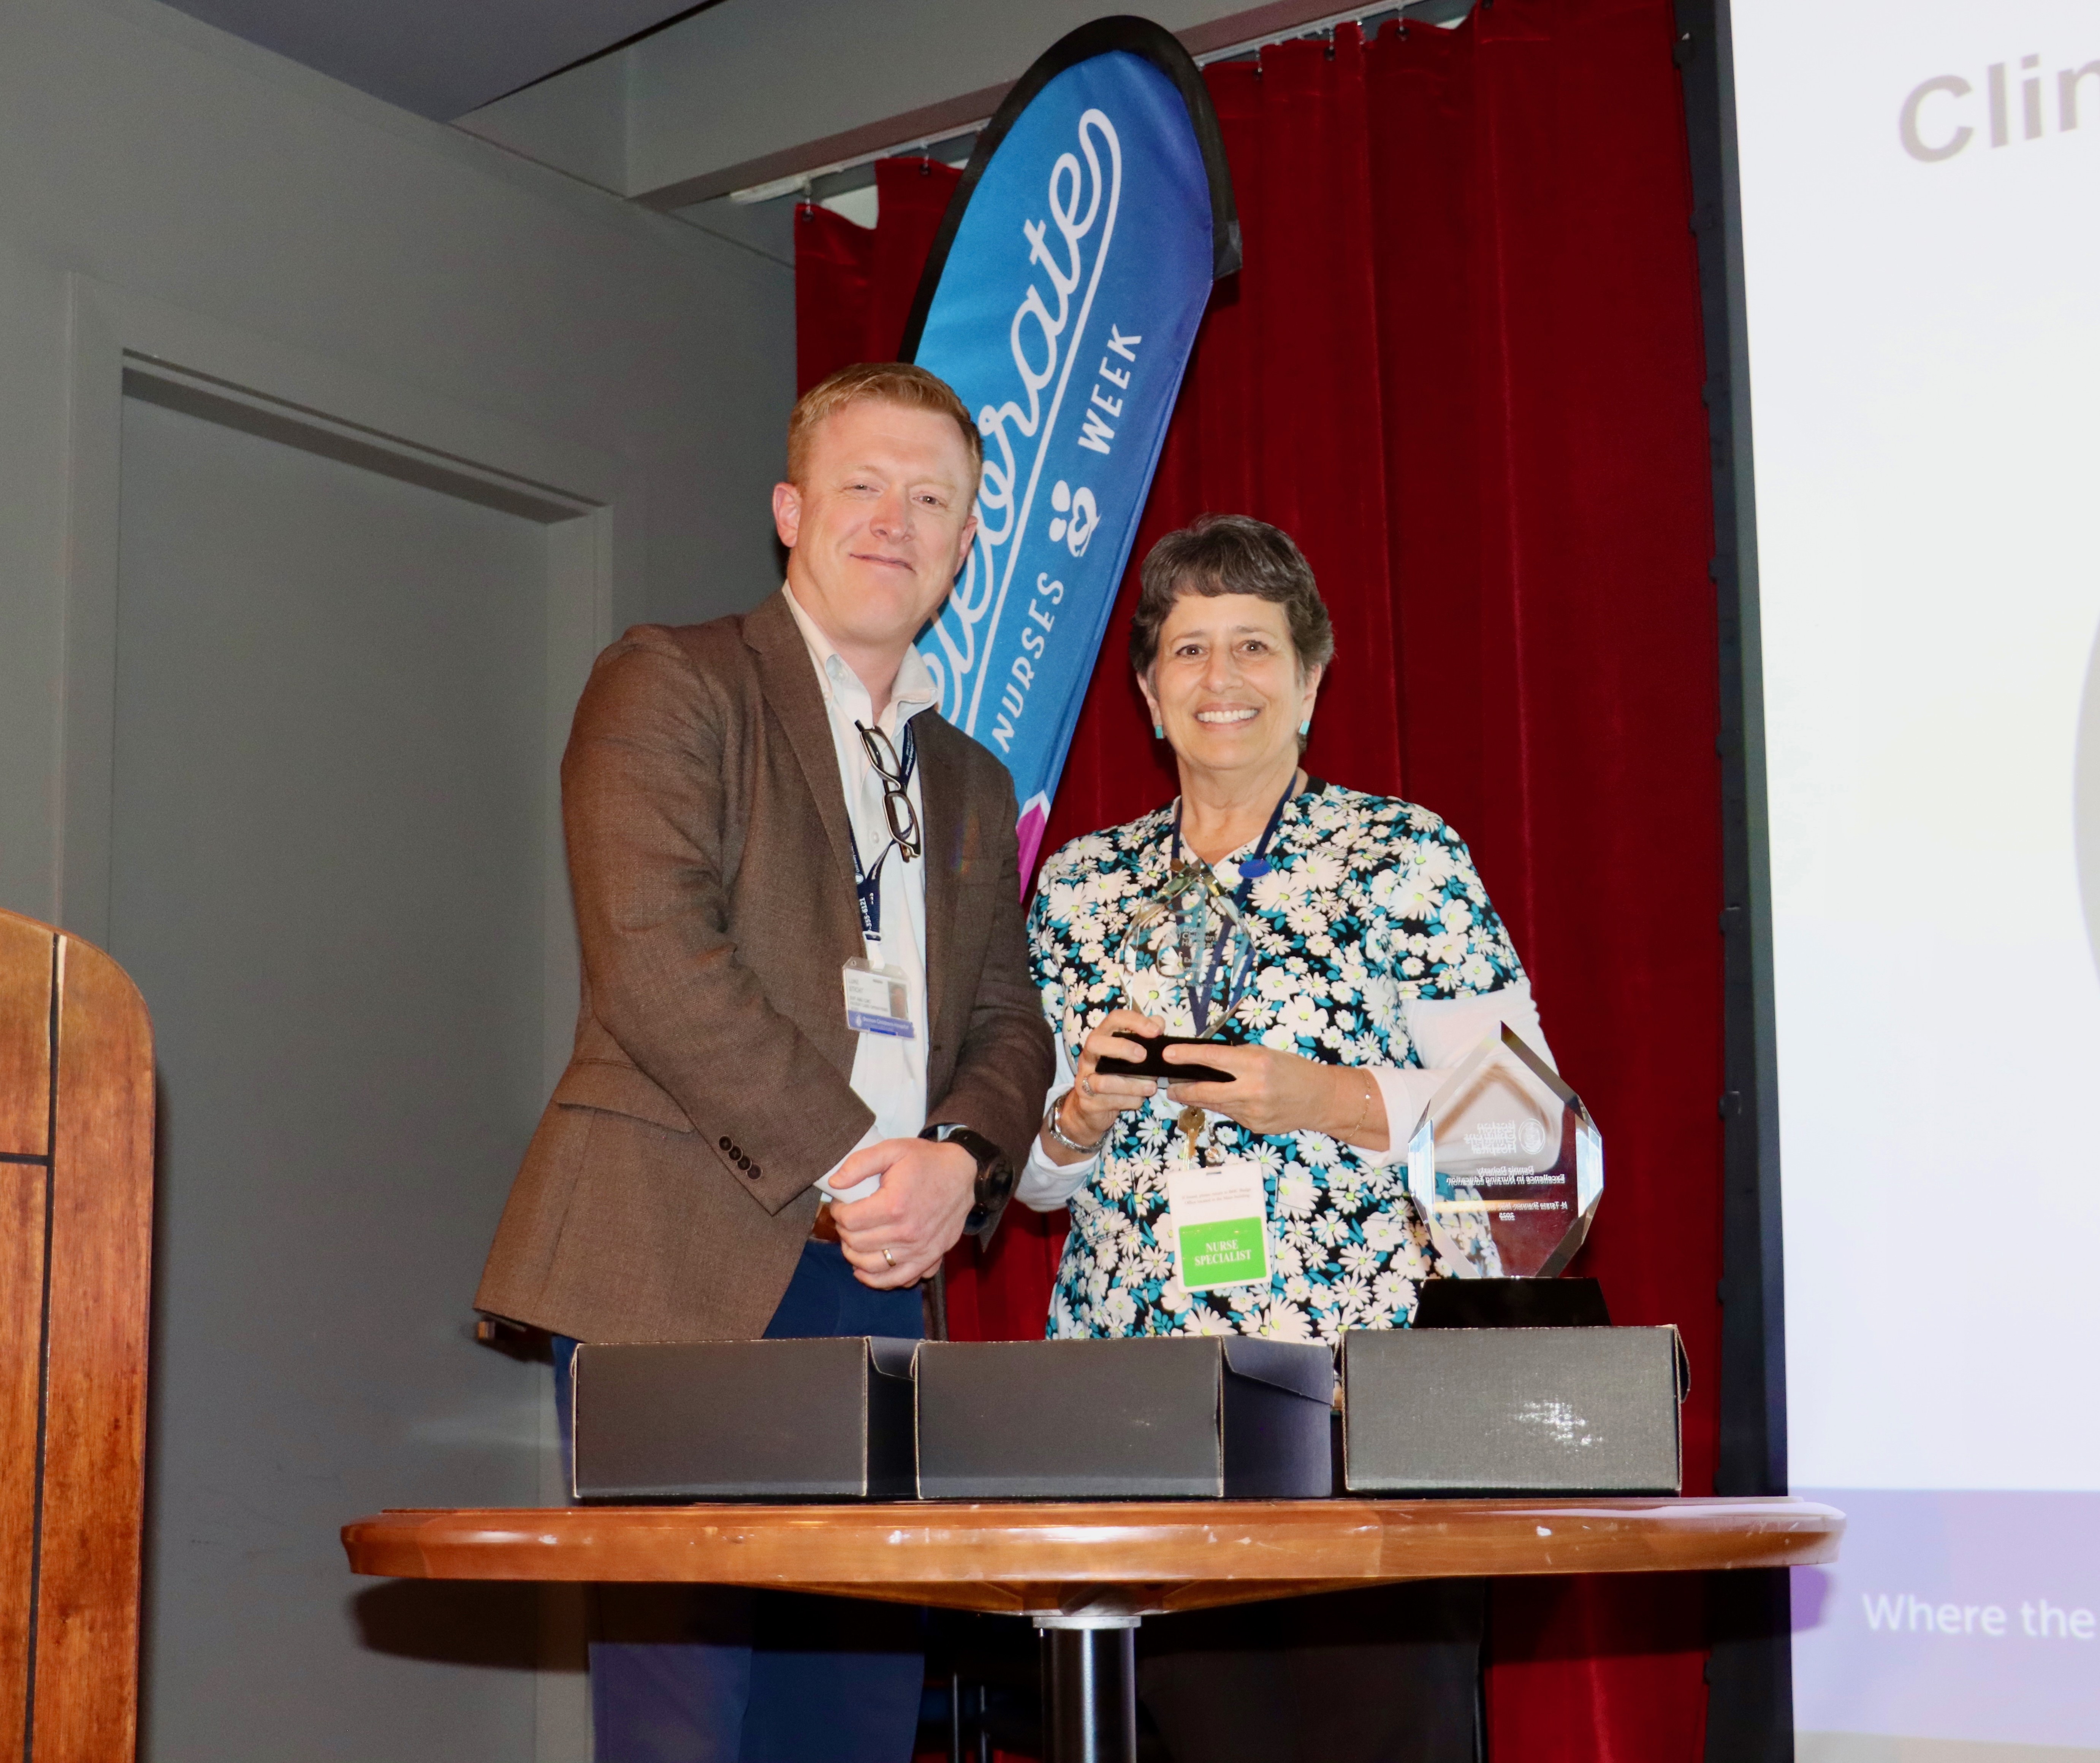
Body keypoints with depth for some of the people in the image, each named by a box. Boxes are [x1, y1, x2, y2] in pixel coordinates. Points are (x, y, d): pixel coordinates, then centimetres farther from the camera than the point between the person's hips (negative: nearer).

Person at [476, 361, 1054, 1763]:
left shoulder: (973, 786, 24)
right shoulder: (672, 685, 4)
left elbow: (1008, 1025, 18)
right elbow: (655, 959, -10)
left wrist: (959, 1160, -5)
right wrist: (848, 1164, -12)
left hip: (878, 1284, 6)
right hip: (681, 1274, -6)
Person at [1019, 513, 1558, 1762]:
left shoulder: (1406, 858, 3)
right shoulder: (1083, 885, 13)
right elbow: (1035, 1175, 17)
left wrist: (1324, 1101, -14)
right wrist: (1081, 1118, -5)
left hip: (1363, 1387, -3)